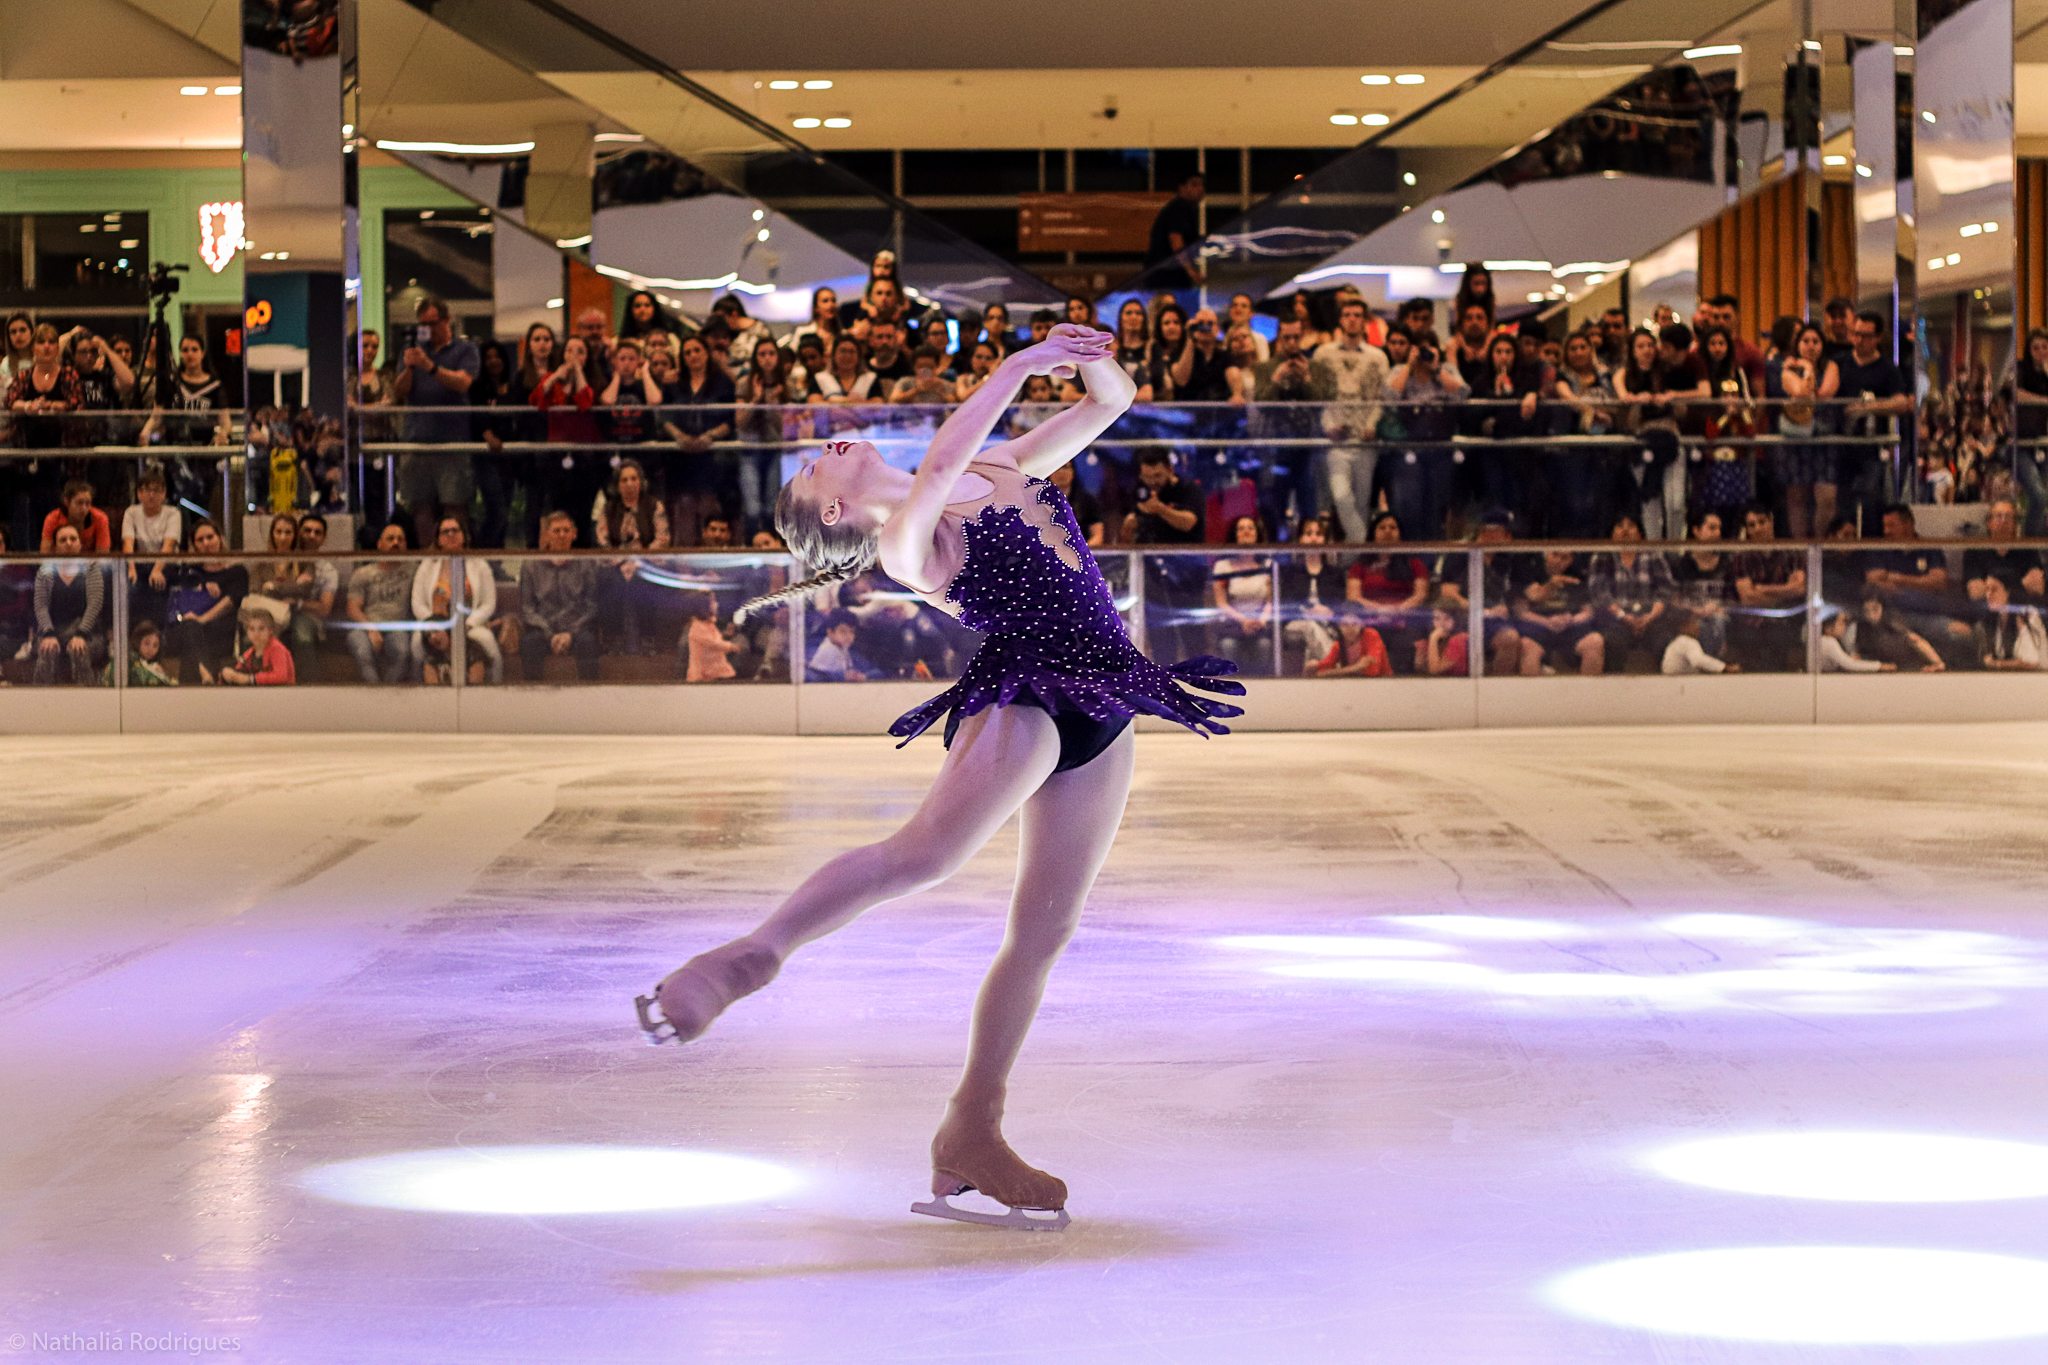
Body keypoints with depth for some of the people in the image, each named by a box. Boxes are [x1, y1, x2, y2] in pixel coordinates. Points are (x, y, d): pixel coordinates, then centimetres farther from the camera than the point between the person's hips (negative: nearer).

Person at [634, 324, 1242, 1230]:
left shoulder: (1001, 472, 20)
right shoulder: (905, 540, -4)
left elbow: (1108, 406, 22)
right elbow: (943, 457, -24)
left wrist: (1096, 365, 0)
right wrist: (1026, 362, -21)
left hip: (1100, 720, 7)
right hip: (1022, 703, -7)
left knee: (1044, 931, 4)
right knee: (928, 850, -33)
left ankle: (971, 1134, 9)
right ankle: (749, 956, -30)